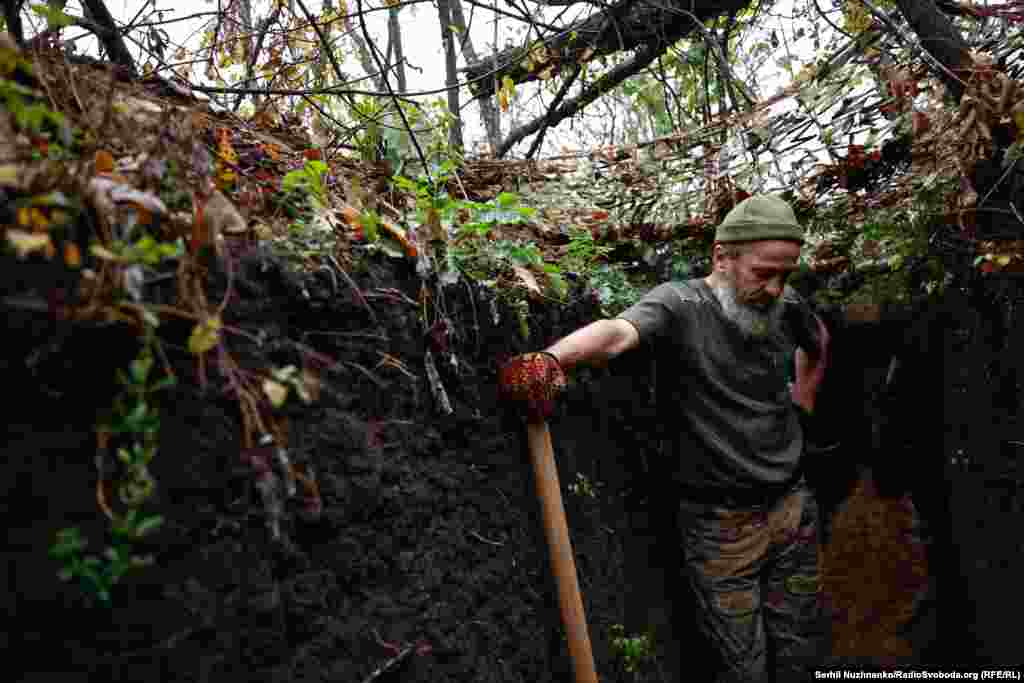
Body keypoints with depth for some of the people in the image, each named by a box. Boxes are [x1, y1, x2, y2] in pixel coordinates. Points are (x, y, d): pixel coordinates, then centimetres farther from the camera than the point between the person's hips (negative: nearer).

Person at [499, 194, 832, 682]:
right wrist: (552, 357, -59)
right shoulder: (680, 304, -17)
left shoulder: (787, 307, 0)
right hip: (719, 524, -5)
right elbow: (618, 332, -40)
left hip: (792, 508, 5)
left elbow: (819, 342, 25)